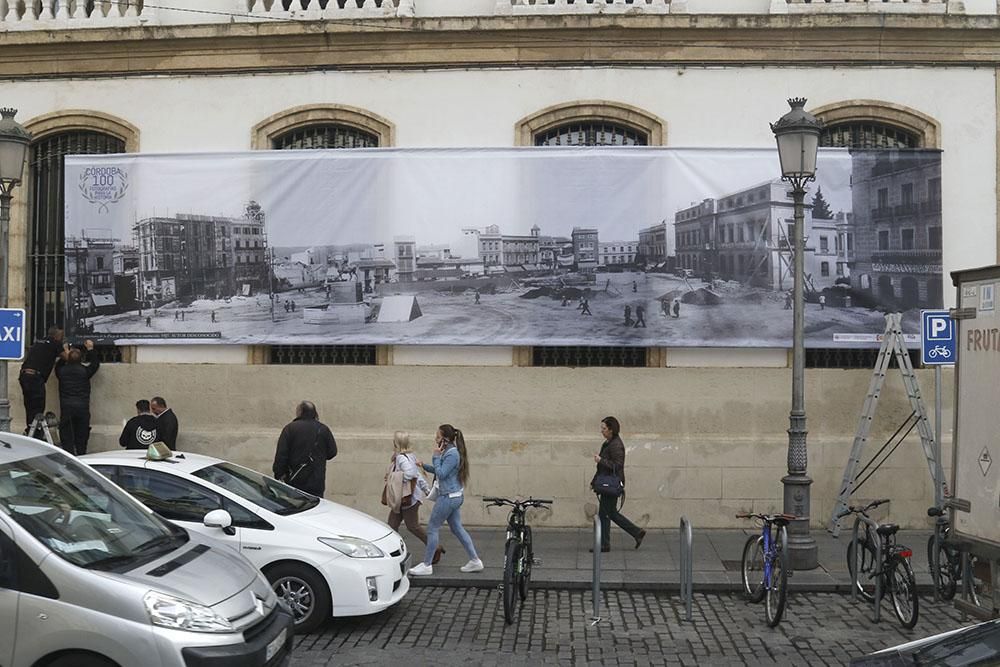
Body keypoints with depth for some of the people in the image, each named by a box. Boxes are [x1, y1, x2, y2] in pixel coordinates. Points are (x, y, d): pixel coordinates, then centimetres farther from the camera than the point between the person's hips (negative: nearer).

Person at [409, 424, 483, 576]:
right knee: (457, 528, 14)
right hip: (455, 496, 10)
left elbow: (441, 474, -22)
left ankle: (426, 565, 7)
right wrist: (424, 465, 9)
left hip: (448, 497, -10)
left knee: (432, 528, 0)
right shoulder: (449, 451, 10)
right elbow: (440, 471, 18)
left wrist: (436, 456, -16)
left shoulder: (452, 454, -20)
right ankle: (475, 561, 16)